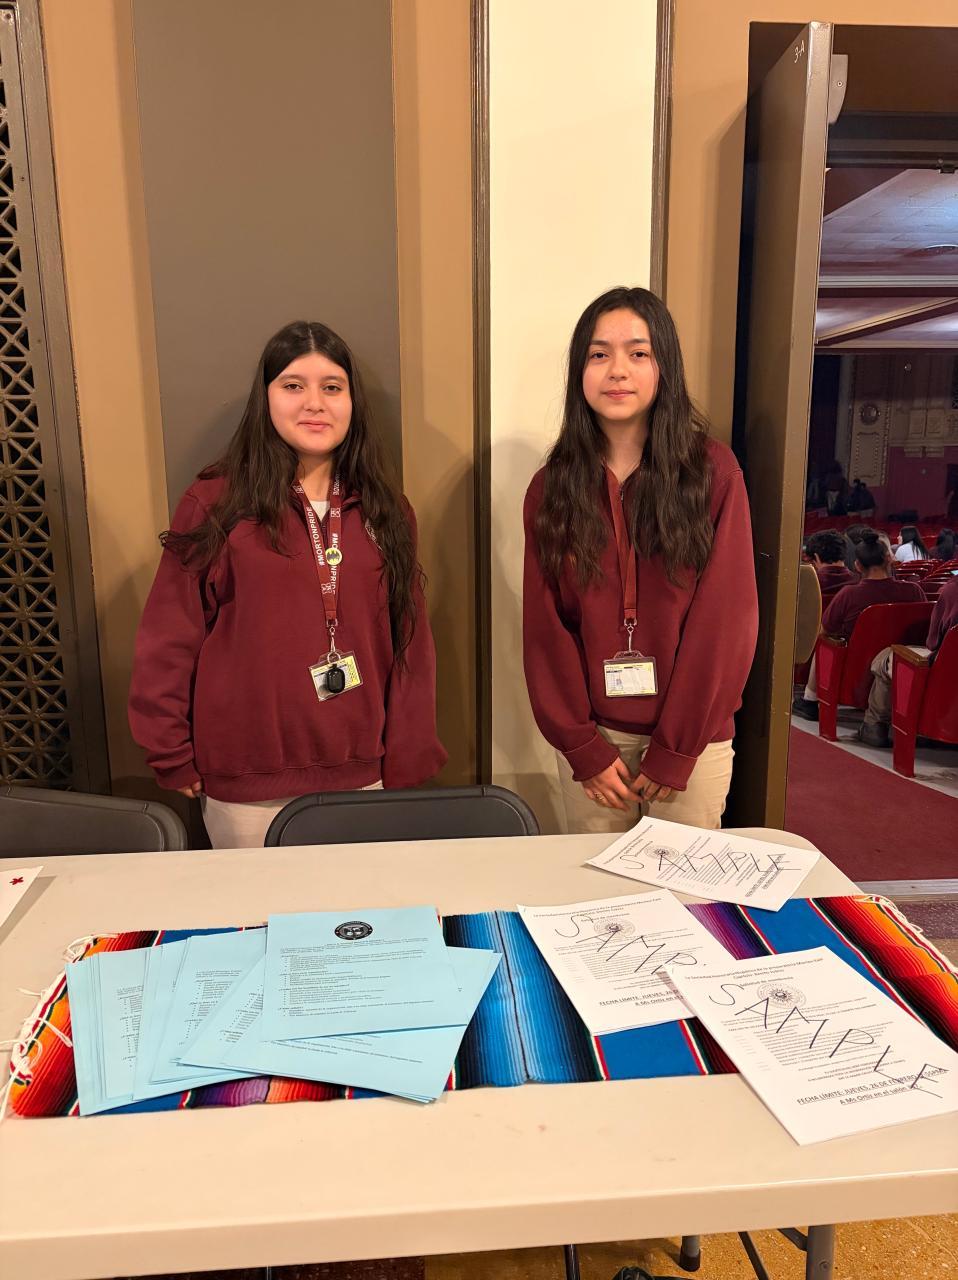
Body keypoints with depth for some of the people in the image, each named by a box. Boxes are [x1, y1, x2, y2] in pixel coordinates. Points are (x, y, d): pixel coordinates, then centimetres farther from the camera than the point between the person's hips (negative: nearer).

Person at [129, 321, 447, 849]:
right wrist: (173, 760, -3)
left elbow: (411, 645, 4)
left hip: (362, 776, 3)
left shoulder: (385, 511, 4)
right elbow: (170, 640, -3)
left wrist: (407, 764, 1)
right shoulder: (215, 503, -5)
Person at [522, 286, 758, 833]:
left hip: (691, 736, -1)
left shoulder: (713, 471, -6)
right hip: (593, 734, 2)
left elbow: (726, 618, -8)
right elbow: (545, 627, -1)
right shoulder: (552, 486, 0)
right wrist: (582, 747, -7)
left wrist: (675, 750, -10)